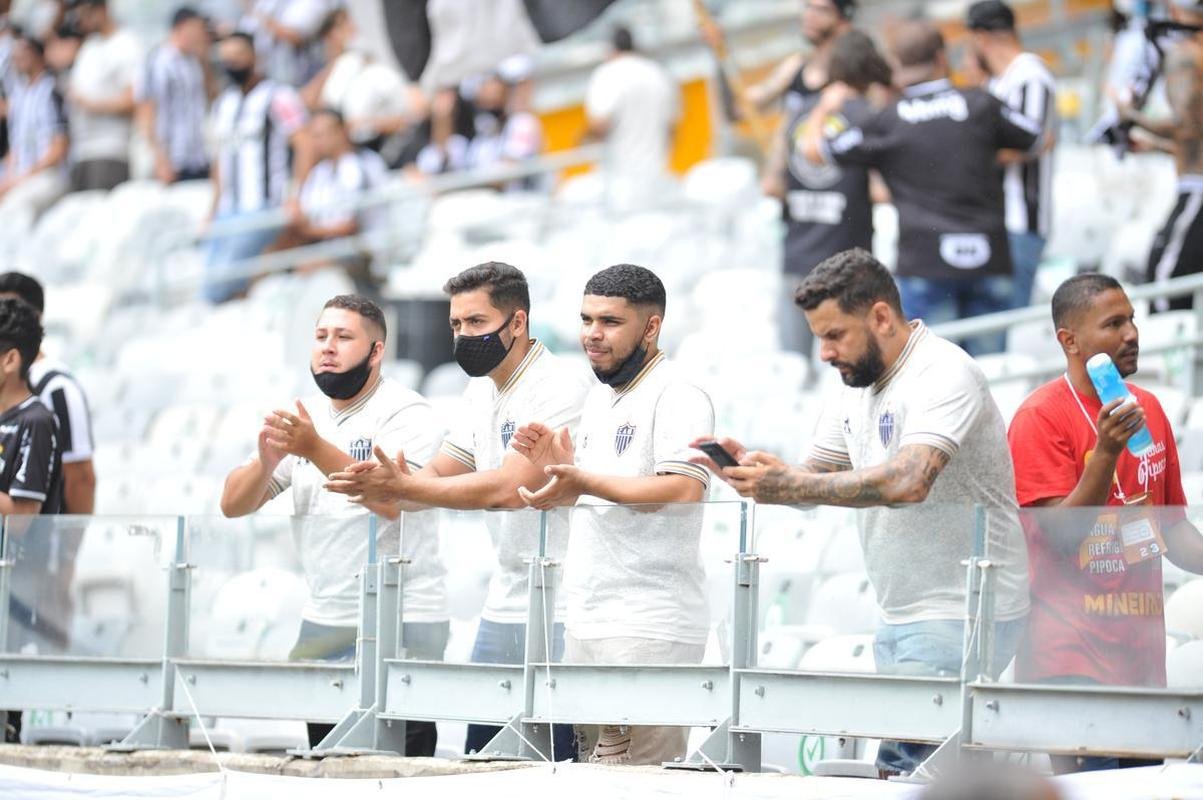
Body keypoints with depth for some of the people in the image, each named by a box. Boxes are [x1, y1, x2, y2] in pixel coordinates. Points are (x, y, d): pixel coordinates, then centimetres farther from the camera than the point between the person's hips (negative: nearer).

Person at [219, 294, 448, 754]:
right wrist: (266, 461, -15)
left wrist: (316, 449, -33)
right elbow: (233, 504, 6)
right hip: (323, 624, 6)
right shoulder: (303, 418, 11)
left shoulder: (405, 413, -7)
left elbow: (393, 499, -24)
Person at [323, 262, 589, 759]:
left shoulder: (559, 388, -15)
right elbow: (436, 478, 13)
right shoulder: (482, 392, 15)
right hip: (502, 607, 9)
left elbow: (509, 488, -24)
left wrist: (400, 485, -23)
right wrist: (385, 488, -10)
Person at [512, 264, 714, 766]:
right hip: (587, 625, 9)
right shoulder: (598, 399, 20)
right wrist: (560, 466, 10)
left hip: (648, 630, -9)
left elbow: (684, 490, -24)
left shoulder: (677, 396, -9)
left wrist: (584, 482, -29)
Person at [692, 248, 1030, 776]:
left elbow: (907, 483, -30)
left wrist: (787, 484, -27)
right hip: (902, 616, 9)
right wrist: (751, 468, -4)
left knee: (904, 768, -16)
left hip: (961, 617, -9)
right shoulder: (856, 390, 15)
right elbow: (812, 478, 17)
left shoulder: (944, 374, -16)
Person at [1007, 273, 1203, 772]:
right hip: (1071, 658, -7)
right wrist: (1106, 452, -25)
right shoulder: (1041, 417, -9)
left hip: (1141, 653, 7)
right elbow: (1062, 536, -15)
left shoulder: (1148, 408, 12)